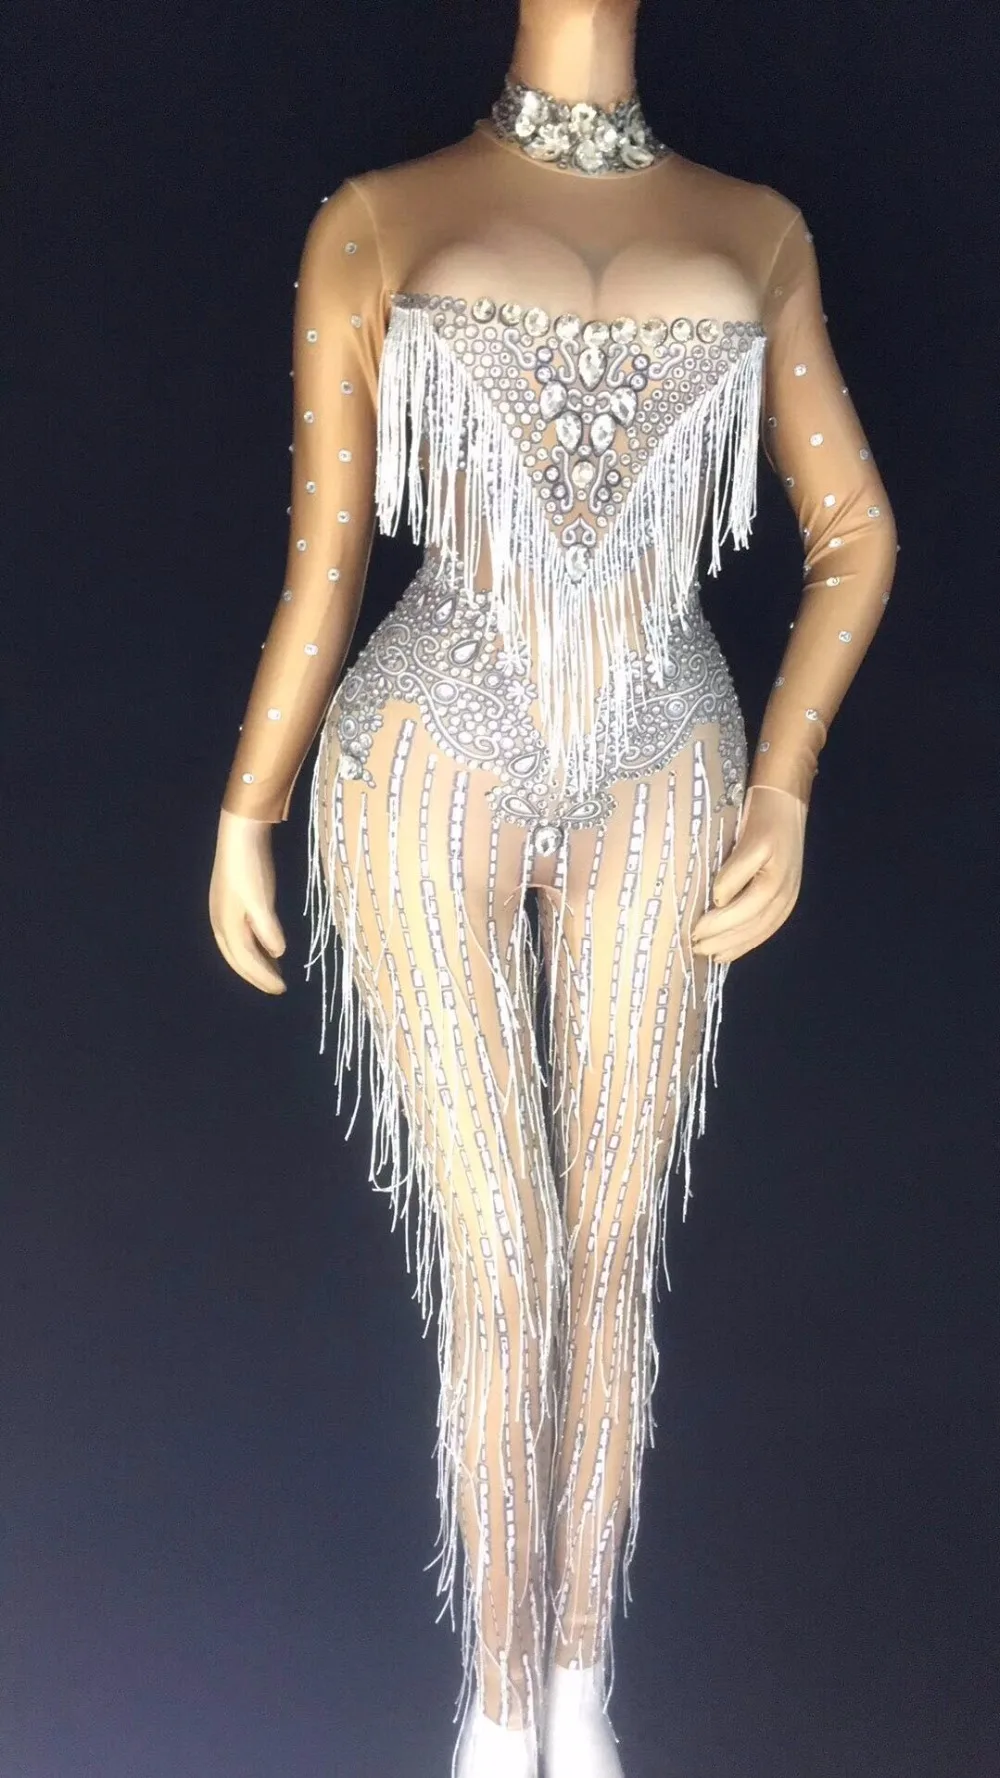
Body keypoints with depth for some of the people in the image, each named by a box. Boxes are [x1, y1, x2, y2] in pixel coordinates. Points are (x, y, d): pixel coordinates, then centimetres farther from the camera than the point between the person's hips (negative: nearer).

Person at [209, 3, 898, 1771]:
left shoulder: (756, 229, 11)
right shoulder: (372, 222, 5)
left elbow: (853, 532, 10)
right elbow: (320, 561, 5)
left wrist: (781, 795, -2)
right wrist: (240, 827, 6)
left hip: (654, 785, 2)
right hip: (434, 773, -2)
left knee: (611, 1257, 7)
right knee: (497, 1266, -2)